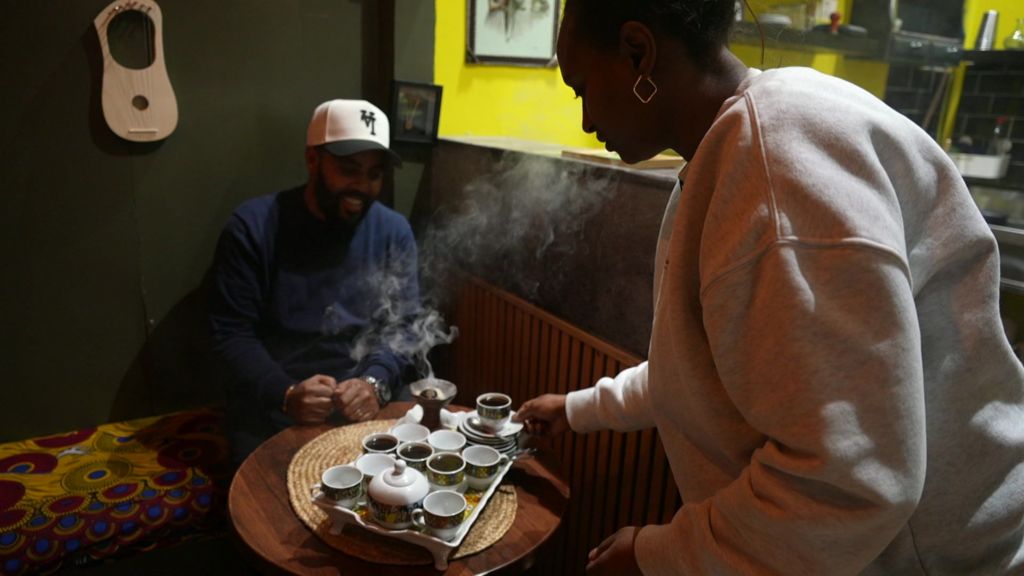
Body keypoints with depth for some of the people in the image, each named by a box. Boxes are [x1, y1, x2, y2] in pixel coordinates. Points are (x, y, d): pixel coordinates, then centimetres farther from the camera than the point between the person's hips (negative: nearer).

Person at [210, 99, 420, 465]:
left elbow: (402, 326, -1)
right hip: (272, 403, -2)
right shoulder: (252, 226, -6)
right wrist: (284, 393, -21)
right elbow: (232, 332, -6)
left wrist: (375, 383, -20)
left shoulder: (394, 231, 0)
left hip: (368, 401, 2)